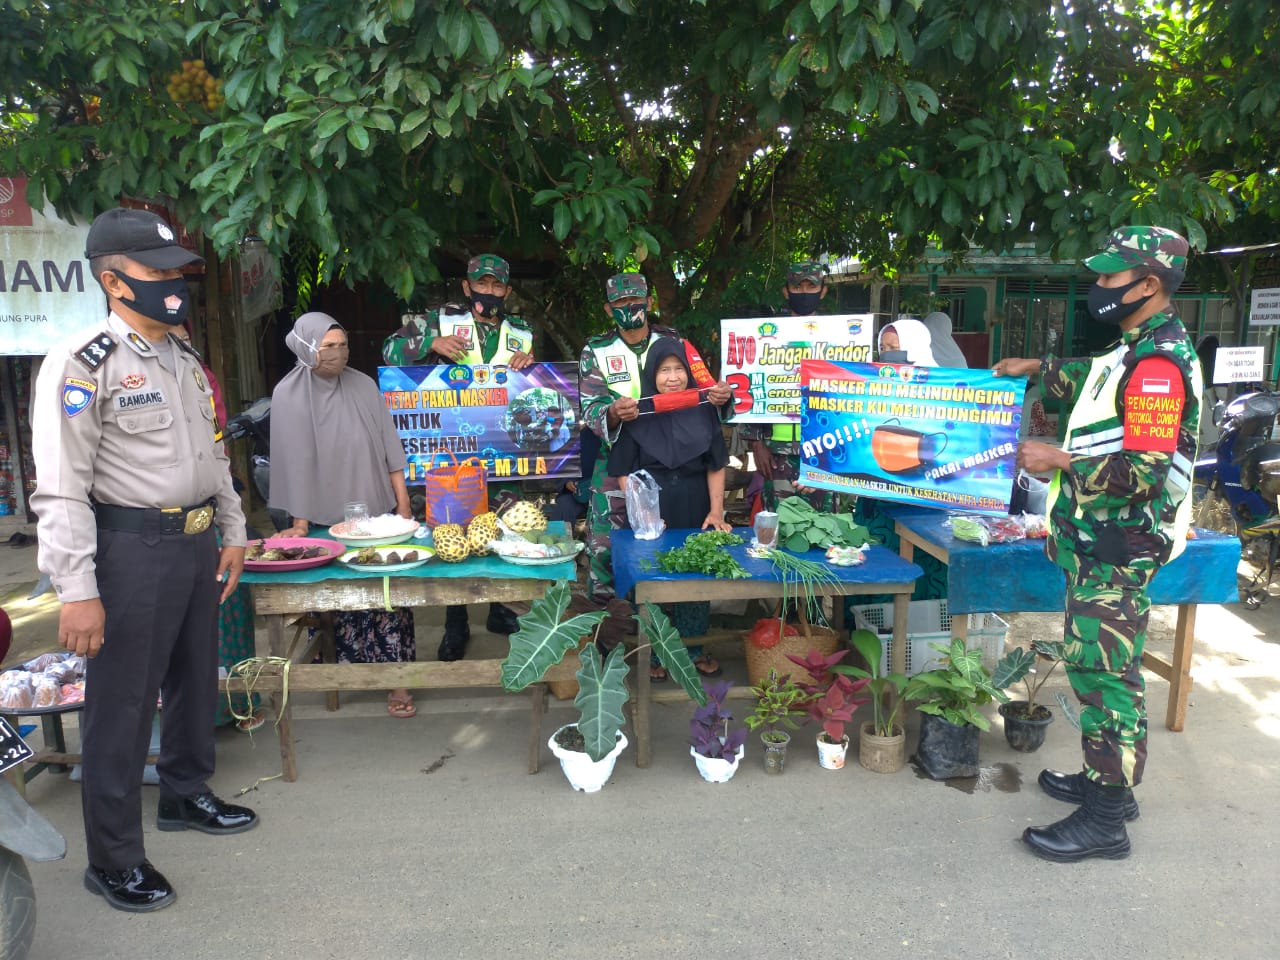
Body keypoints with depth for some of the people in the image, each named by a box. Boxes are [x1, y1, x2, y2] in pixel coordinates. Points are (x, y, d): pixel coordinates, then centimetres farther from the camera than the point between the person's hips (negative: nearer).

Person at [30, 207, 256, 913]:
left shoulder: (184, 359, 11)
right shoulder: (81, 365, -13)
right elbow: (60, 488, -16)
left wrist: (232, 533, 16)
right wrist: (77, 592, -19)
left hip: (196, 543, 8)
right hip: (132, 547, -7)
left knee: (194, 678, 20)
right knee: (122, 702, 3)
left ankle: (186, 795, 42)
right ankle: (113, 858, 21)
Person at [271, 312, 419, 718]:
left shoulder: (364, 386, 2)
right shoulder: (288, 395, -6)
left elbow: (390, 448, 4)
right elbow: (294, 461, -8)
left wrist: (403, 506, 1)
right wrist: (300, 522, -10)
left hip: (378, 513, 2)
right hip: (328, 520, -2)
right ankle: (348, 666, 23)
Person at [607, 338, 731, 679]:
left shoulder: (704, 410, -1)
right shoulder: (638, 414, -6)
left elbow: (716, 465, 2)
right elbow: (623, 471, -6)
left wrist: (716, 511, -5)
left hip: (695, 512, 2)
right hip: (651, 512, -2)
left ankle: (693, 648, 29)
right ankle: (655, 652, 23)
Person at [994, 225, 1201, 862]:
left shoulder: (1158, 363, -20)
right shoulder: (1139, 349, 13)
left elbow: (1144, 471, -26)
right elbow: (1094, 387, 36)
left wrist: (1058, 461, -20)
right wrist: (1038, 368, 31)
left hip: (1115, 551, -10)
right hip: (1096, 544, 10)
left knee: (1104, 673, -3)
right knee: (1096, 667, 18)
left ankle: (1105, 820, 9)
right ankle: (1107, 779, 33)